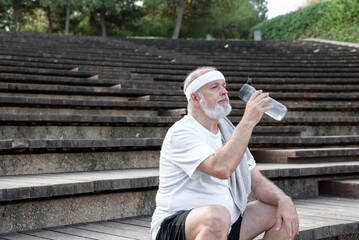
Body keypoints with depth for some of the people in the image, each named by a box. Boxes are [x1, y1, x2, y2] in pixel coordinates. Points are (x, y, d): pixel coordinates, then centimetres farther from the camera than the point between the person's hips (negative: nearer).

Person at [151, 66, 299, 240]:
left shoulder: (228, 132, 11)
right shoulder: (180, 133, -16)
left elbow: (257, 182, 9)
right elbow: (221, 169, -33)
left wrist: (284, 200, -11)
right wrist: (248, 122, -27)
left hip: (225, 226, 8)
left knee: (283, 213, -1)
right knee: (218, 215, -38)